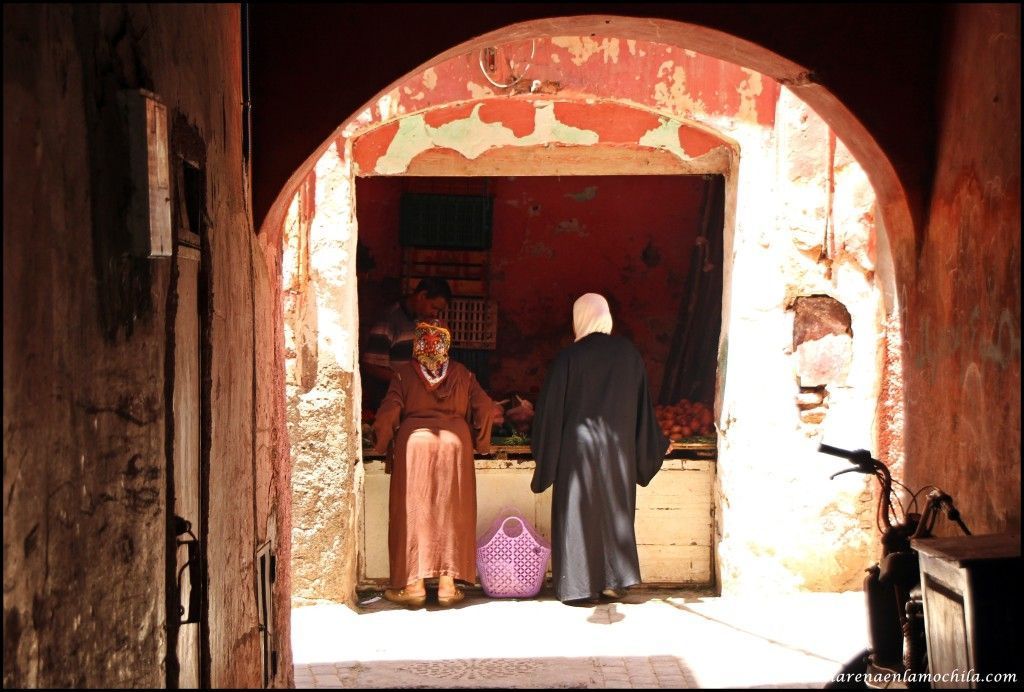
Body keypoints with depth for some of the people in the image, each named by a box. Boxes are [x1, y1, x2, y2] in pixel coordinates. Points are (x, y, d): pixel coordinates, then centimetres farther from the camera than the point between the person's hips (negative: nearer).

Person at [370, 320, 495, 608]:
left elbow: (388, 413, -7)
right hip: (454, 444, 2)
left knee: (413, 513, 4)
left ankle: (413, 584, 3)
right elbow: (485, 408, 2)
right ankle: (448, 583, 6)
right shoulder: (461, 373, 6)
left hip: (414, 443, -1)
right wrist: (479, 444, 13)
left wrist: (382, 445, 7)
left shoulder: (404, 373, 0)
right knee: (451, 513, 6)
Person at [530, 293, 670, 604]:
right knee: (615, 509, 13)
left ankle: (579, 585, 6)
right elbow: (643, 404, 9)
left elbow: (551, 407, -6)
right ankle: (614, 581, 15)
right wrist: (653, 446, 21)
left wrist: (543, 447, 7)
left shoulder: (569, 356, -9)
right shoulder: (629, 353, 1)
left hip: (578, 445, -3)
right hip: (618, 448, 3)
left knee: (578, 512, 4)